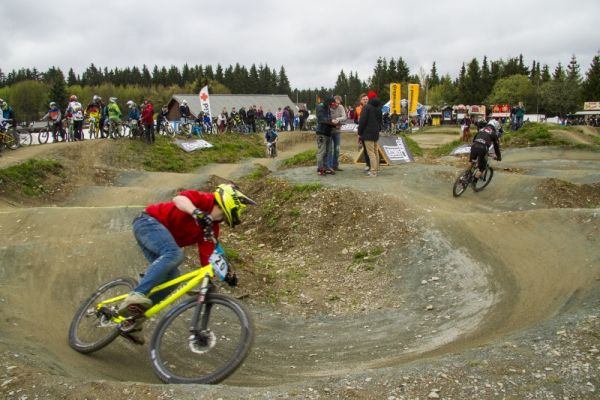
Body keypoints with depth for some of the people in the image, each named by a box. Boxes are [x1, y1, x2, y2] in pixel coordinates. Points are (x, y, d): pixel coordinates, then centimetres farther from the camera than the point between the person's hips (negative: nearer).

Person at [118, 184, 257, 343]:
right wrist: (197, 213, -52)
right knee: (175, 254, -33)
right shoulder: (205, 200, -14)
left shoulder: (212, 228, 6)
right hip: (148, 221, -9)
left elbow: (206, 259, 5)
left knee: (172, 277, -4)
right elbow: (179, 199, -34)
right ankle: (135, 297, -36)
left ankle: (133, 320, 3)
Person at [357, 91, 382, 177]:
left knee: (371, 152, -9)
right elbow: (381, 120, 22)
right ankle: (376, 169, 23)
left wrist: (359, 132, -8)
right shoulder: (378, 108, 14)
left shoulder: (367, 107, -13)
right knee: (375, 151, 16)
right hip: (376, 133, 8)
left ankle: (373, 172, -11)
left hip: (368, 133, -8)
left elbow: (362, 121, -15)